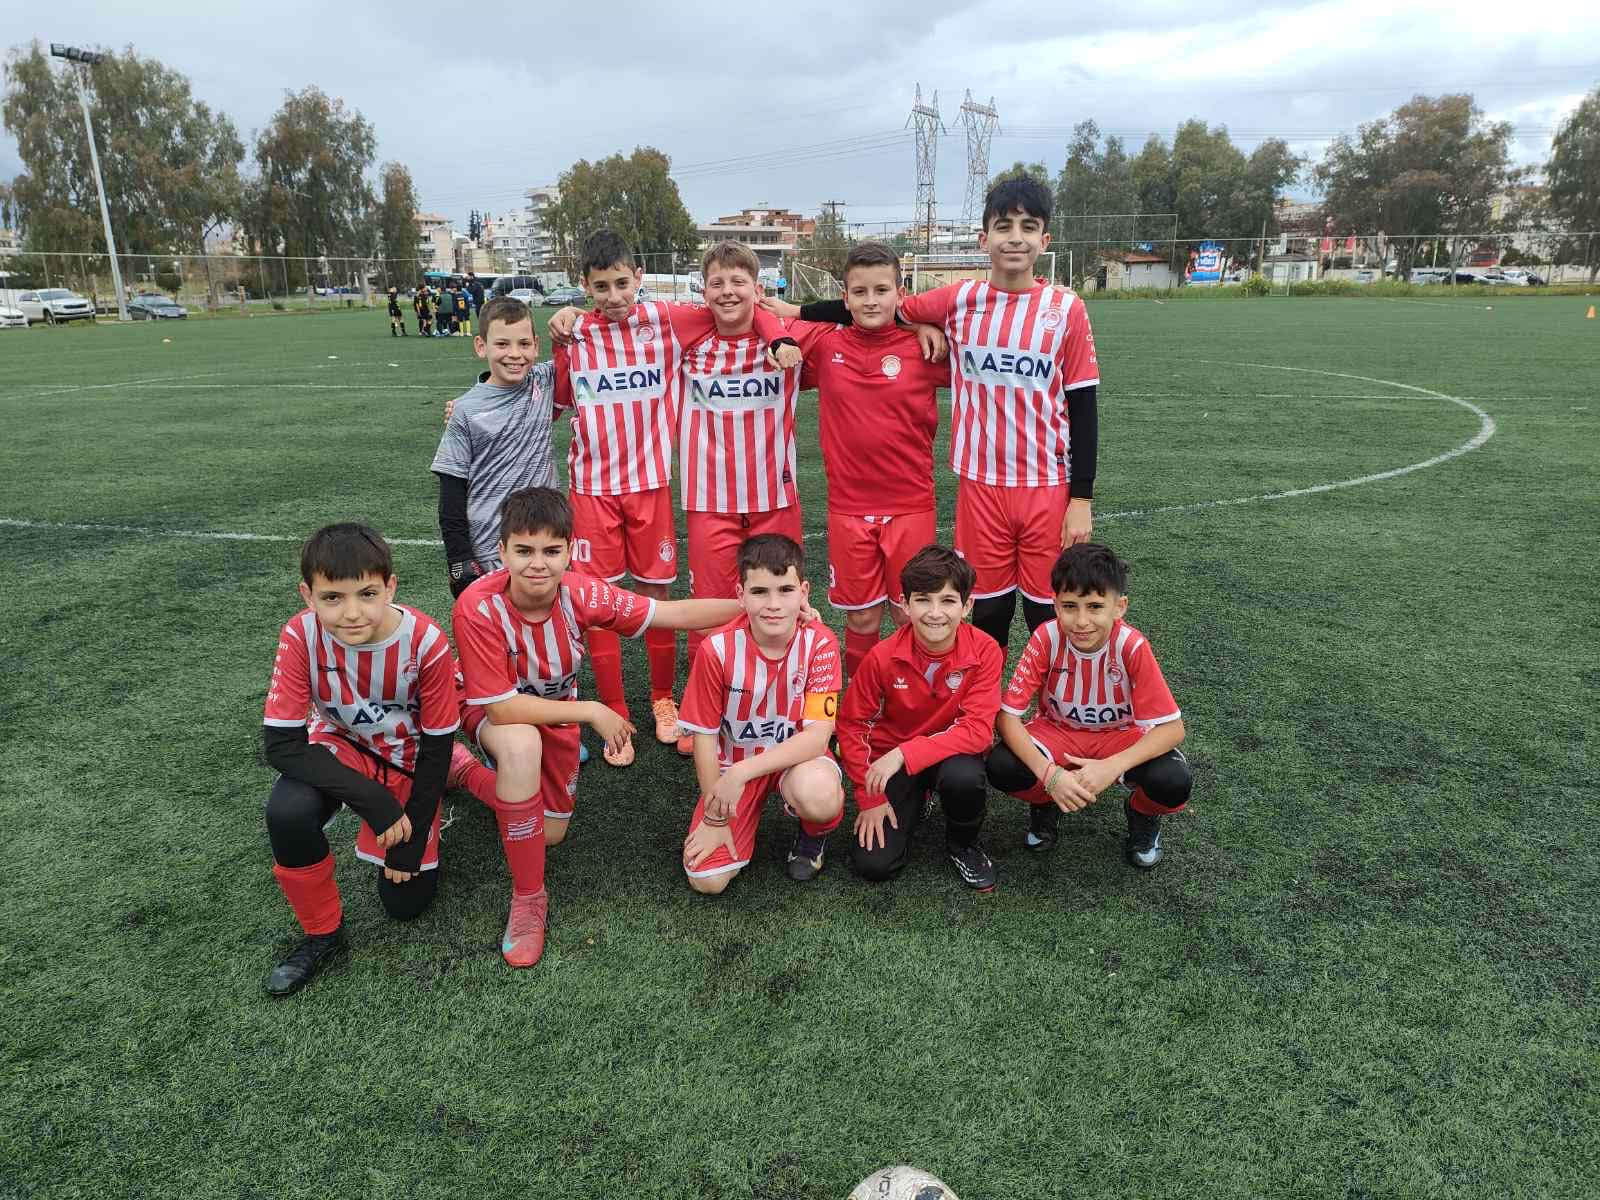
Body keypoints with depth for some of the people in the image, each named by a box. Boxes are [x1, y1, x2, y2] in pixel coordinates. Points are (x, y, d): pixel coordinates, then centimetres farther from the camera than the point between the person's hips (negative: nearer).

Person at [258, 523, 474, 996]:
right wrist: (370, 799, -34)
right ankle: (323, 933, -7)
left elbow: (436, 748, -17)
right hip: (338, 747, 1)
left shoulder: (426, 642, -29)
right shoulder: (301, 635, -27)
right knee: (286, 812, -33)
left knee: (406, 900, -1)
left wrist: (411, 839, -13)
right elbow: (281, 744, -26)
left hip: (406, 758, 0)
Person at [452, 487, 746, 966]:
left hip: (556, 713, 4)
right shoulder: (478, 607, -34)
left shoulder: (580, 593, -24)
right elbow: (501, 708, -32)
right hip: (496, 716, -4)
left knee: (552, 834, 8)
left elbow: (674, 613, -19)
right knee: (522, 745, -39)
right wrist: (592, 711, -29)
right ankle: (528, 897, -20)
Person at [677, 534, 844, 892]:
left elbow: (817, 735, -23)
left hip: (797, 756, -1)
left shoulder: (819, 643, -19)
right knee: (706, 879, -14)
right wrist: (716, 817, -7)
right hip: (733, 762, 1)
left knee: (818, 796, -37)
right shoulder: (717, 649, -19)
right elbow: (705, 737, -9)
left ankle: (814, 833, 1)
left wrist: (743, 771, -31)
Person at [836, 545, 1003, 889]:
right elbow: (851, 724, -9)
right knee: (873, 864, -13)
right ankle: (912, 806, 20)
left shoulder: (984, 651, -20)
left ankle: (963, 844, -1)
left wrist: (905, 754, -32)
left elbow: (978, 730, -25)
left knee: (964, 777, -37)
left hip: (952, 753, 0)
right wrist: (869, 796, -11)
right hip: (891, 759, 1)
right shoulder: (883, 657, -20)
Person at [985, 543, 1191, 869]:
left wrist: (1112, 767, -38)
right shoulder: (1046, 638, -24)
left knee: (1174, 782, -31)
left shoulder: (1132, 646, -26)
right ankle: (1045, 803, 7)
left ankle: (1143, 814, 8)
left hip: (1120, 735, 0)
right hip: (1057, 730, 1)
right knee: (1002, 767, -30)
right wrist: (1049, 774, -39)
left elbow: (1172, 727, -23)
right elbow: (1007, 714, -24)